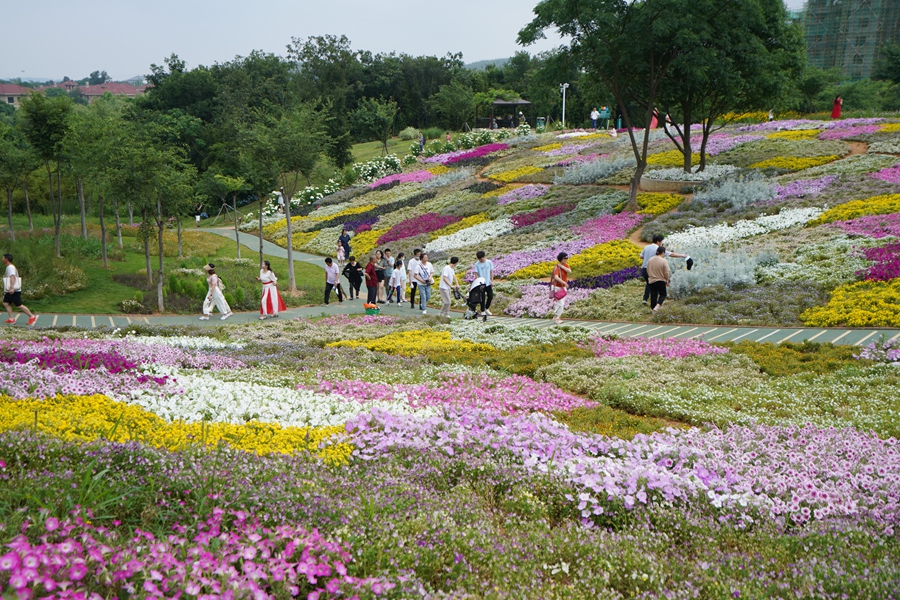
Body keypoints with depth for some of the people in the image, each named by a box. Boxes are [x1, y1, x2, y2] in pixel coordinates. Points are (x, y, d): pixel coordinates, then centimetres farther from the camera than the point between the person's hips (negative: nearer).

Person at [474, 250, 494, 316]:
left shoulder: (489, 262, -1)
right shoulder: (477, 264, -8)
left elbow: (491, 272, 5)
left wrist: (492, 281, 1)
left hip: (488, 283, 3)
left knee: (490, 296, 4)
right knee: (482, 298, 1)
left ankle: (487, 308, 25)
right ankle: (483, 311, 12)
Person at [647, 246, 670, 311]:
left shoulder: (650, 260, 1)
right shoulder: (664, 261, -15)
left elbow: (648, 271, 9)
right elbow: (666, 273, -15)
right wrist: (667, 280, 1)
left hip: (652, 281, 4)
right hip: (661, 281, -4)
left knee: (653, 295, 12)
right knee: (663, 294, 11)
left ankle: (653, 308, 18)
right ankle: (657, 306, -12)